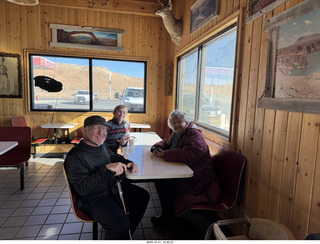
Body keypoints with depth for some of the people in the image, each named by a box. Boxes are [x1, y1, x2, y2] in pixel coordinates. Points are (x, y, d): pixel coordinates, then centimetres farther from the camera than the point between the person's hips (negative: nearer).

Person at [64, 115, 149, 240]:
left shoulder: (102, 145, 3)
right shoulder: (75, 156, -22)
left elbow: (114, 156, 23)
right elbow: (82, 189, -27)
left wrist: (128, 163, 3)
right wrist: (107, 169, -33)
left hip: (114, 187, 9)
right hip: (93, 199, -9)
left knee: (143, 196, 15)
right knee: (120, 224, -30)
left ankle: (127, 231, 32)